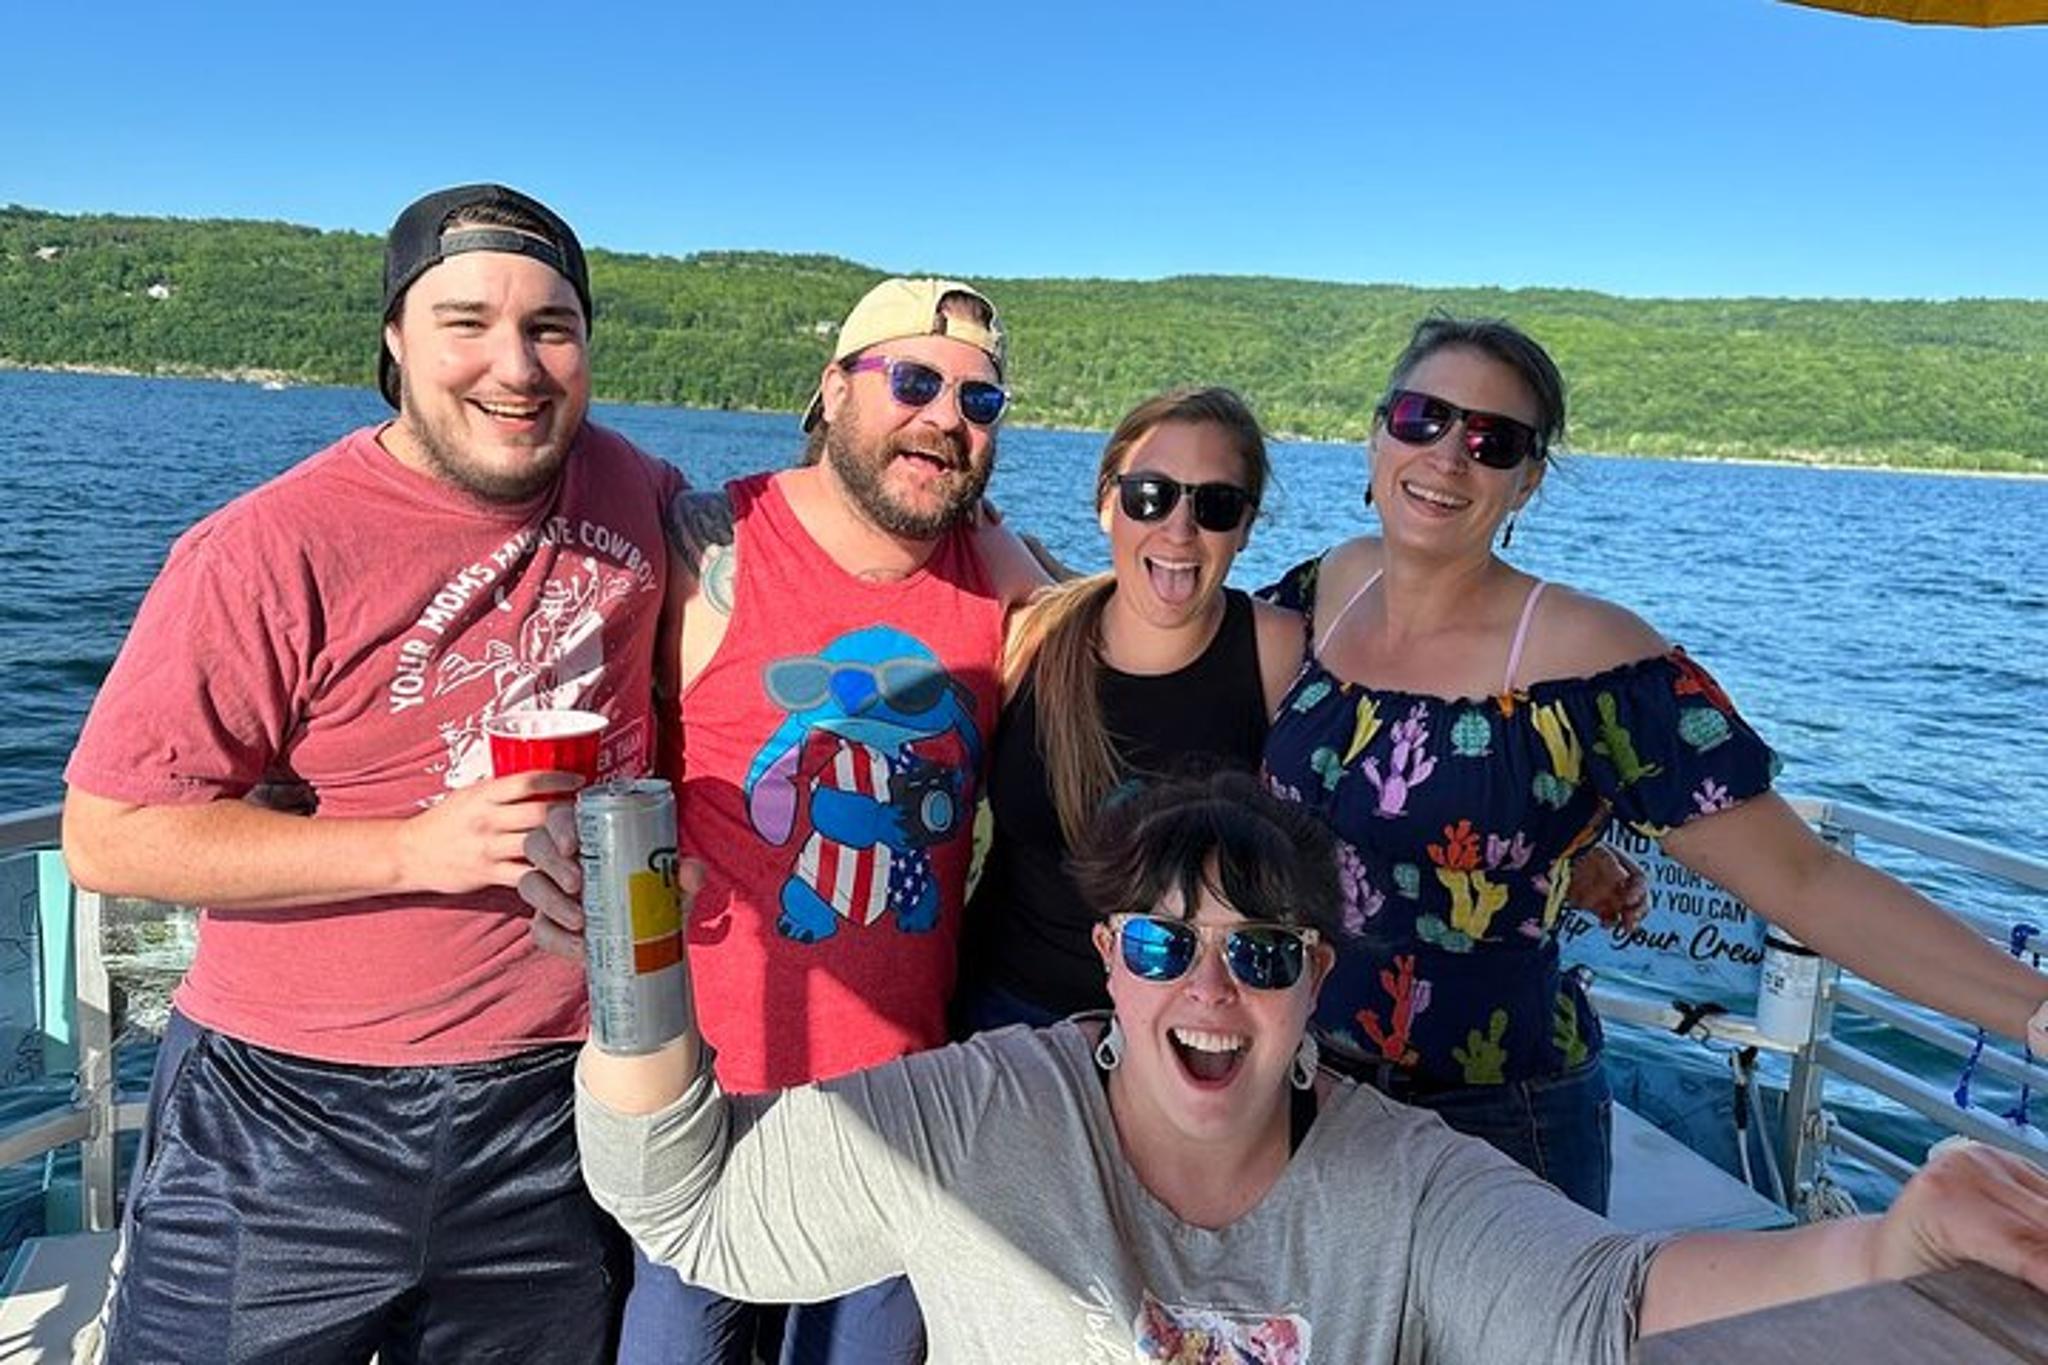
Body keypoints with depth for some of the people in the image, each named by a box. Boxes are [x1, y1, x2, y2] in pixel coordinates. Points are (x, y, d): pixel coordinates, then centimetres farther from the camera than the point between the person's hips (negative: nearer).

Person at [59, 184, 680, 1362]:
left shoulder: (627, 486, -1)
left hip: (553, 1115, 4)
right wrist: (416, 847, -23)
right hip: (289, 1121, -3)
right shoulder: (272, 551, -16)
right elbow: (107, 836, -13)